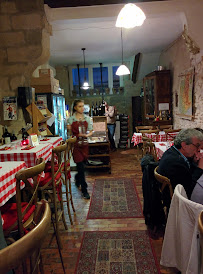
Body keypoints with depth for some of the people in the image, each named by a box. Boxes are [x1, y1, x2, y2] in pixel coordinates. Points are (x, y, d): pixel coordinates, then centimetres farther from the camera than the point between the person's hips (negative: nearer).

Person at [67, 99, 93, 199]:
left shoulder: (87, 118, 7)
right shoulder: (71, 119, -1)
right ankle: (84, 190, 3)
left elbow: (91, 131, 8)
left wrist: (86, 135, -11)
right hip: (76, 145, -3)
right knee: (81, 167, -6)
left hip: (84, 144, 4)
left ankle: (77, 179, 47)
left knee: (81, 165, 14)